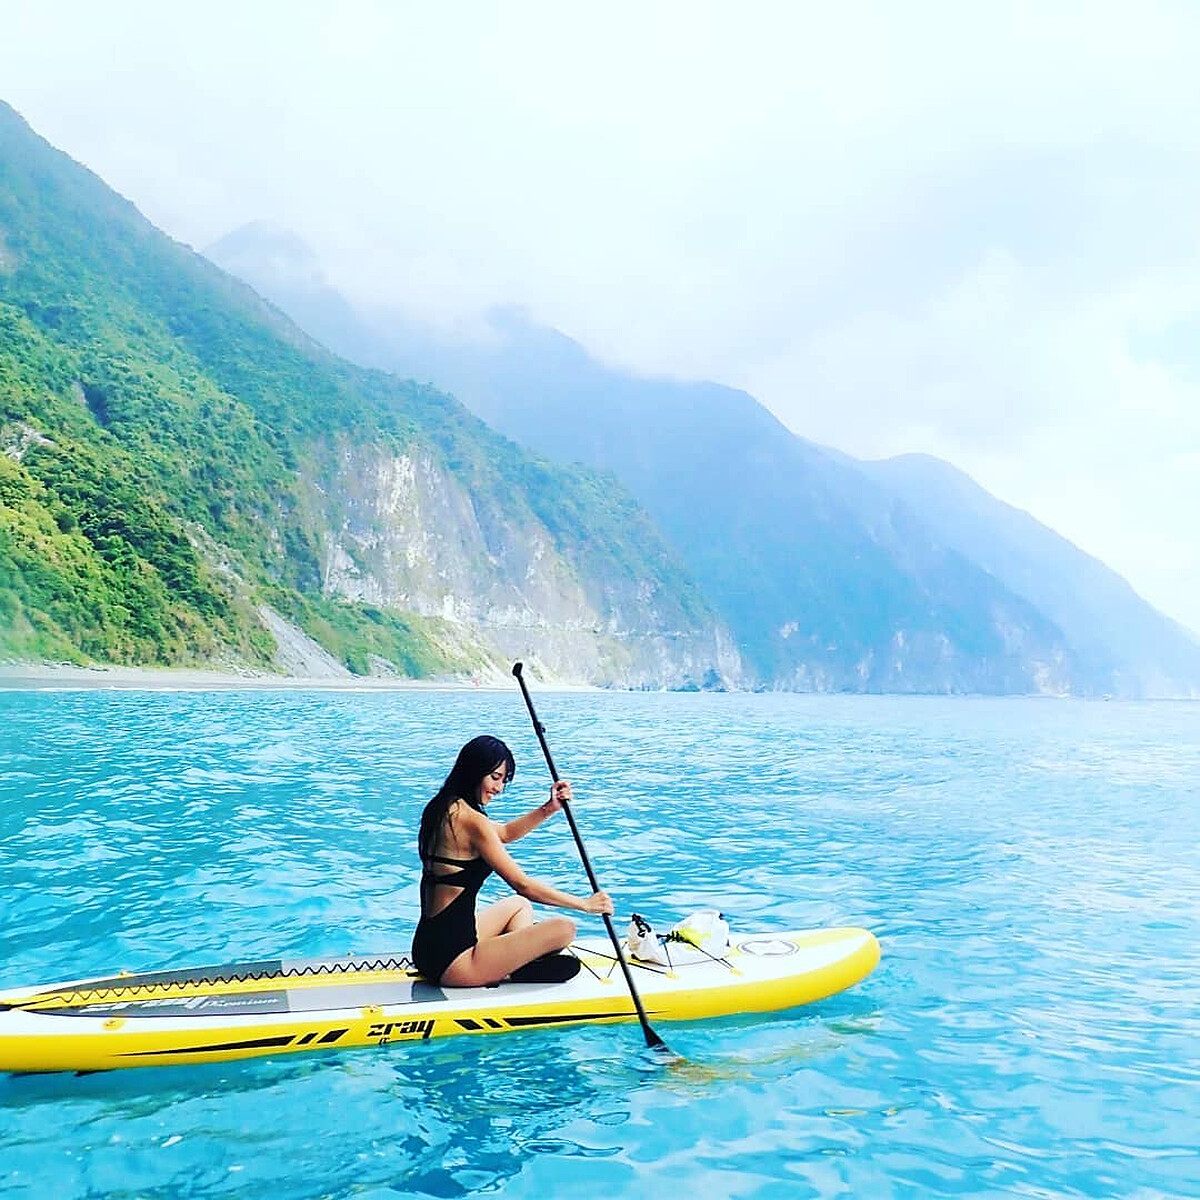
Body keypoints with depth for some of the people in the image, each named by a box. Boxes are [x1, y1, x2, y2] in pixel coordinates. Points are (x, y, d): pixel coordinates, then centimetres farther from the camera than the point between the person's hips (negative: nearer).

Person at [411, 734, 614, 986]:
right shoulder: (471, 820, -18)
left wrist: (549, 808, 13)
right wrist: (585, 904, -5)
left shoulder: (444, 810, 11)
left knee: (519, 905, 32)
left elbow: (505, 833, 26)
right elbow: (523, 885, -16)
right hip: (453, 960, -10)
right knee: (563, 928, -15)